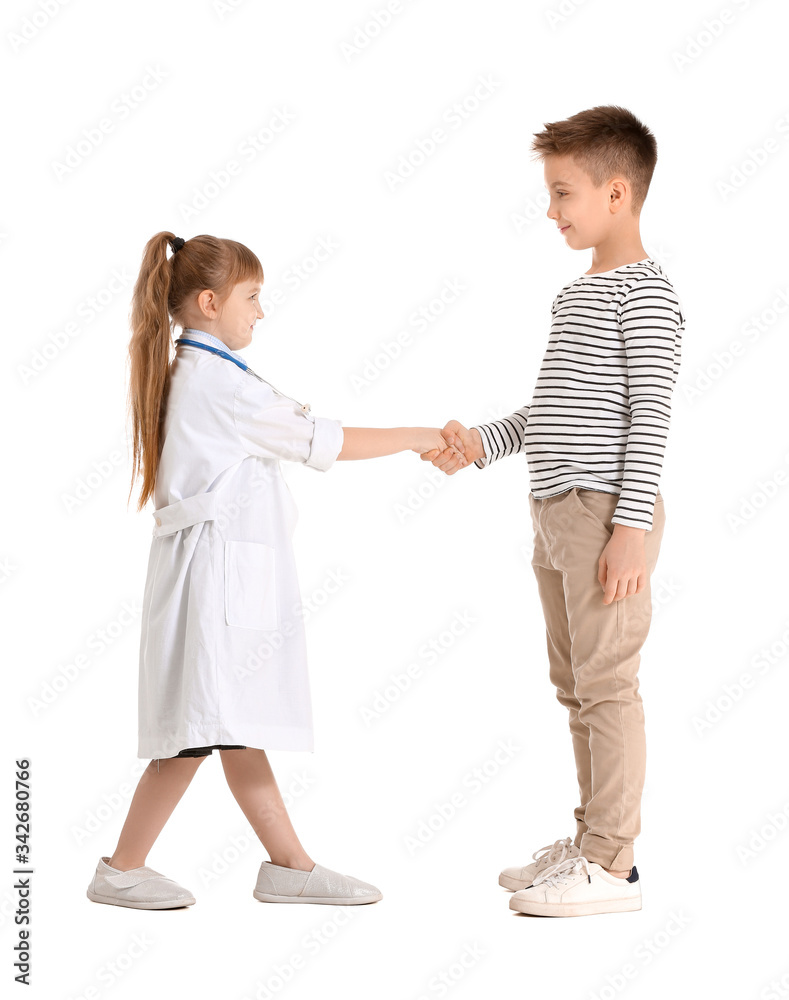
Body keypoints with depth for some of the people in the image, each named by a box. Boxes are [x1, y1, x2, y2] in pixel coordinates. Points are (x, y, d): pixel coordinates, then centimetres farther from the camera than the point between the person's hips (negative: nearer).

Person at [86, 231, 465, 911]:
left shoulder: (190, 375, 17)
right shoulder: (221, 382, -14)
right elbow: (326, 443, -11)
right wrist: (420, 438, -3)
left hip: (229, 572, 11)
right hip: (216, 568, -11)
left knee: (236, 727, 9)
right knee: (208, 724, -8)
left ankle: (290, 864, 13)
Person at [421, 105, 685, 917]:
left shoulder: (644, 294, -10)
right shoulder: (576, 294, 19)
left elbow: (649, 416, -15)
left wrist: (632, 525, -19)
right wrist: (484, 444, 12)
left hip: (607, 513, -9)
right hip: (557, 513, 10)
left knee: (607, 683, -6)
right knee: (573, 684, 13)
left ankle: (613, 865, 0)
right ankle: (591, 838, 24)